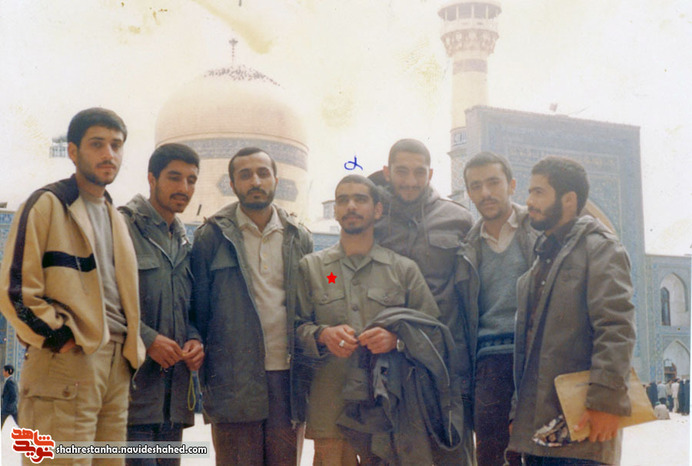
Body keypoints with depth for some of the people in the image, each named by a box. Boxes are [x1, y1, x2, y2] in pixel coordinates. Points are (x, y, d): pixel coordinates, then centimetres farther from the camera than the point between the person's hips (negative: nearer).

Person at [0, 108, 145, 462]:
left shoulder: (115, 218, 21)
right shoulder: (48, 204, -2)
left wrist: (131, 347, 15)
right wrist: (61, 338, -12)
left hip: (117, 367, 7)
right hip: (67, 364, -7)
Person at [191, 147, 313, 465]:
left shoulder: (299, 238, 11)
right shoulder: (211, 236, 3)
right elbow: (199, 308, 4)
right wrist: (205, 378, 0)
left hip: (289, 377, 3)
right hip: (233, 380, -2)